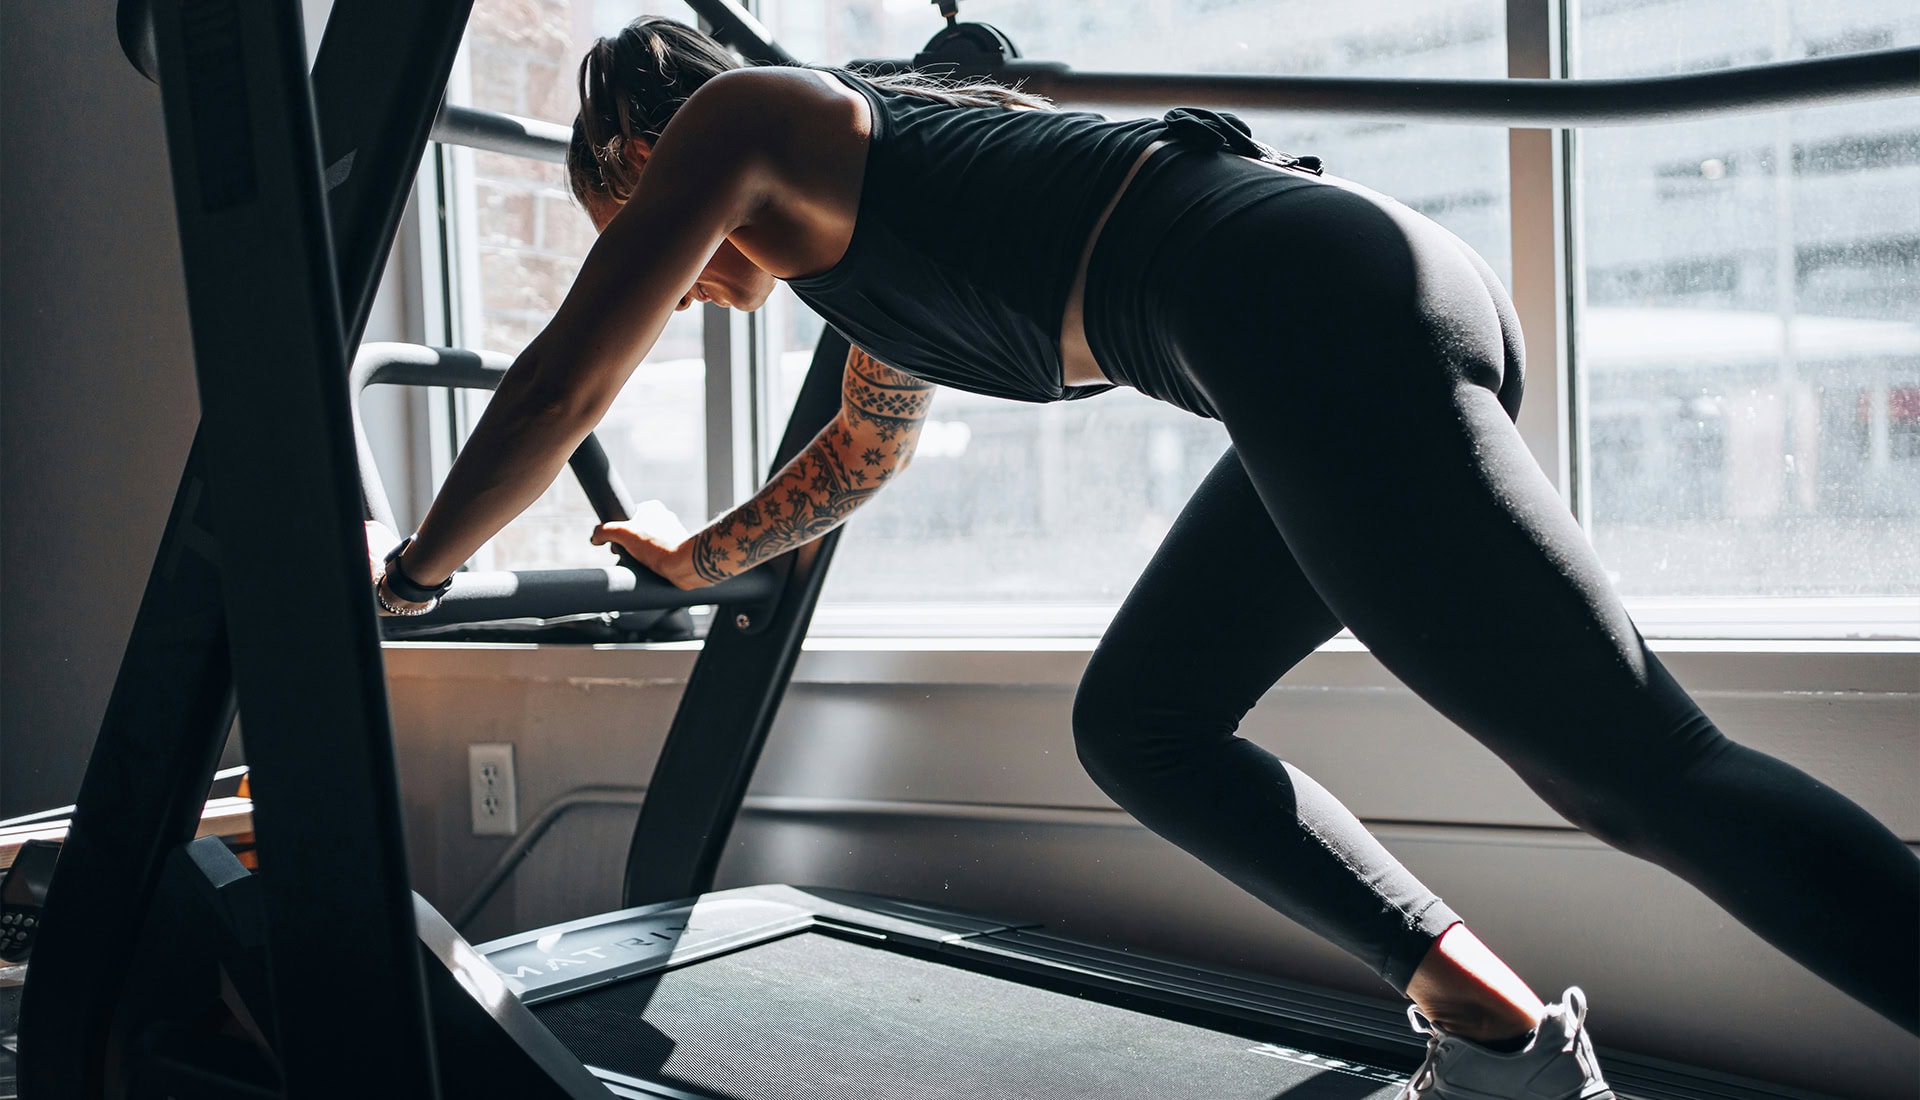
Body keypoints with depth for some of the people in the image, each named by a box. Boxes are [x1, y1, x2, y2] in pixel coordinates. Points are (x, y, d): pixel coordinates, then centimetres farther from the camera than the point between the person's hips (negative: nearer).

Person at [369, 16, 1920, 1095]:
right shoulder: (865, 200, 34)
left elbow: (559, 391, 12)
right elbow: (866, 447, 47)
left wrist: (411, 575, 27)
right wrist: (695, 562, 58)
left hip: (1313, 310, -9)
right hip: (1386, 309, 9)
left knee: (1649, 768, -11)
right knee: (1140, 726, 15)